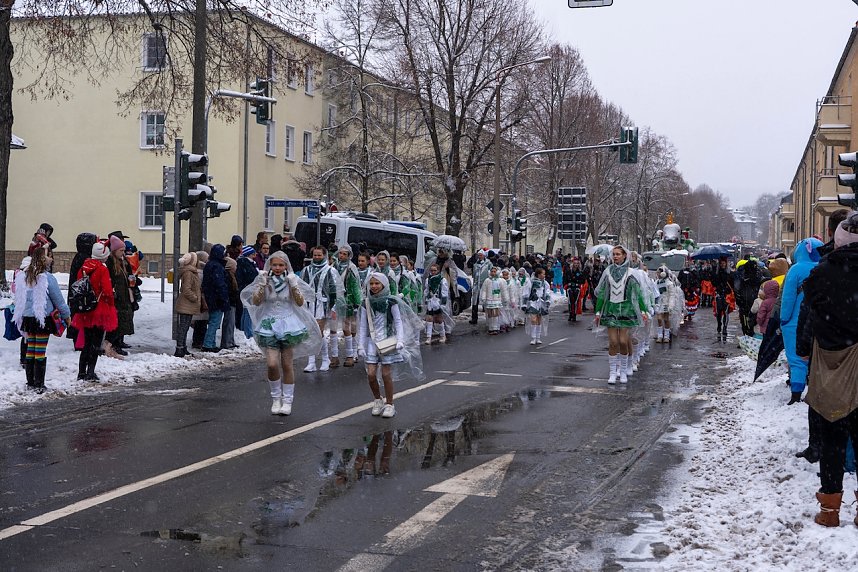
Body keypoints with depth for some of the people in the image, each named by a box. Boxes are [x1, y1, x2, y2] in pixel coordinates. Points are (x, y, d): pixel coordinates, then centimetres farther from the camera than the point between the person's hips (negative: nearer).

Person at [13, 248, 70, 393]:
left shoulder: (23, 276, 3)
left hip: (27, 319, 6)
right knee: (40, 351, -1)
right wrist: (66, 315, 5)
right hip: (43, 319, -6)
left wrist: (20, 316, 19)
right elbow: (58, 299, -8)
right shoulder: (47, 278, -15)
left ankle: (30, 382, 20)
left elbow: (19, 299, 10)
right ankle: (39, 385, 2)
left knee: (30, 350, 13)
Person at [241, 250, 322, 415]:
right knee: (272, 364, -12)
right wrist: (262, 284, -14)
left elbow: (300, 302, -4)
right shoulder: (264, 280, 2)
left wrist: (293, 284, -14)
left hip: (288, 324, 0)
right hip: (269, 325, 0)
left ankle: (287, 400, 15)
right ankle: (275, 398, 10)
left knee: (287, 365, 2)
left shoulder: (292, 280, 2)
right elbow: (256, 301, -5)